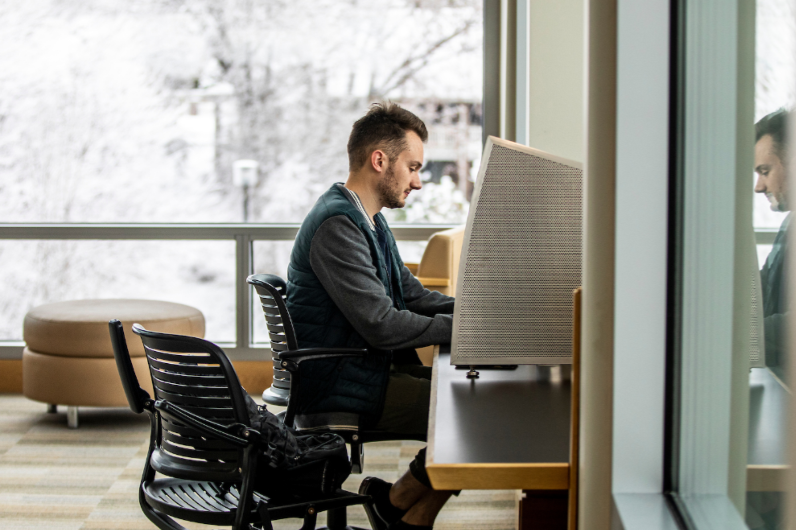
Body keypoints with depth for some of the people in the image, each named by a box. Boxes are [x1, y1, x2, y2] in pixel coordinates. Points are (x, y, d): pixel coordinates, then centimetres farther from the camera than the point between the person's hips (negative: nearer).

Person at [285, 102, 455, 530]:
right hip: (341, 388, -11)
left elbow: (411, 293, 17)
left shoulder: (367, 220, 14)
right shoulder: (337, 225, -20)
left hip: (370, 369, 11)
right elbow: (382, 325, -25)